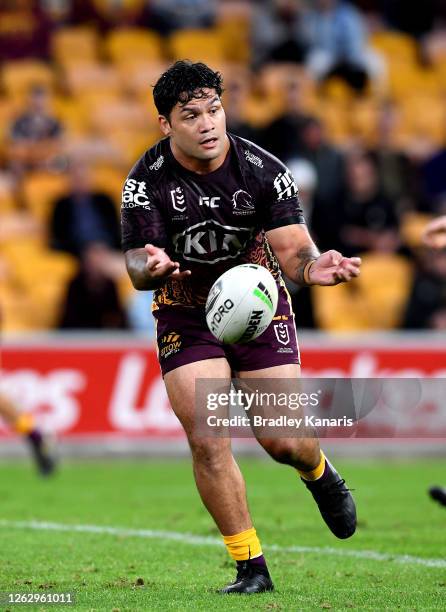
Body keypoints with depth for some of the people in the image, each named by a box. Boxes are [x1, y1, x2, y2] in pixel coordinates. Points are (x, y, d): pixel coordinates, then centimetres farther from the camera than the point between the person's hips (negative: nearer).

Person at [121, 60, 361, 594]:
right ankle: (250, 568, 2)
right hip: (186, 317, 0)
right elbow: (136, 265, -17)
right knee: (208, 444, -13)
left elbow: (291, 246, -18)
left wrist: (312, 267, -42)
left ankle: (320, 474, 37)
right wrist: (151, 268, -42)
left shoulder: (263, 171, -15)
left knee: (285, 443, -3)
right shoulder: (147, 180, -15)